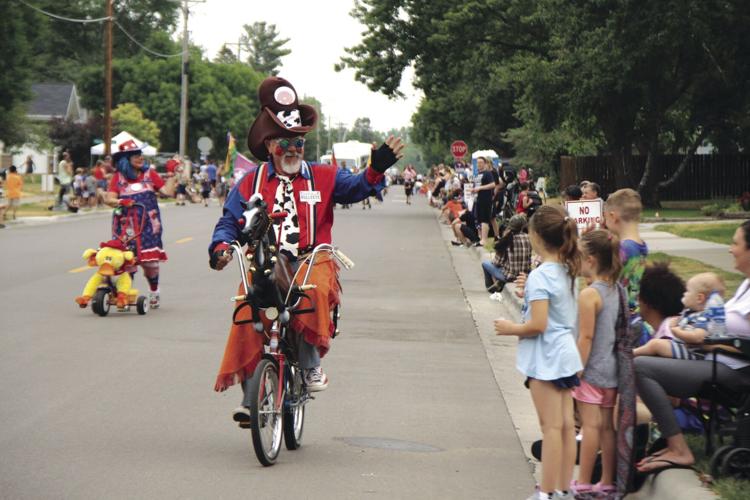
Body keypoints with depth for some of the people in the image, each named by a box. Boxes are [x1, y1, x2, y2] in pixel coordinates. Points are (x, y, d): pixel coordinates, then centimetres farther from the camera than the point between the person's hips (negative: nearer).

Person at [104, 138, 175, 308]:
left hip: (148, 225, 1)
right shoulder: (118, 177, 5)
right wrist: (120, 202, -25)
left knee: (150, 261, 1)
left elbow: (168, 192, 3)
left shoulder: (149, 174, 9)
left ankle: (154, 292, 24)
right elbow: (109, 198, -6)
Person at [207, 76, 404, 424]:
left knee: (314, 289, -37)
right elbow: (229, 222, 12)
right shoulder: (251, 183, 13)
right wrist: (221, 247, -9)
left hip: (311, 261, 0)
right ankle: (251, 397, -18)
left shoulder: (323, 178, 13)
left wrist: (377, 168, -20)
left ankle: (311, 365, -17)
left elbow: (356, 187, -1)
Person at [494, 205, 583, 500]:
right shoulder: (567, 271, 6)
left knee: (551, 427, -5)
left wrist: (511, 329, -8)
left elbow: (538, 324, -22)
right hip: (565, 353, 9)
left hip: (545, 357, -9)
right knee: (566, 425, 10)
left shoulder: (540, 276, -19)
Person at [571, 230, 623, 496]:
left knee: (591, 425, -2)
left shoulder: (589, 295, -17)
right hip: (612, 369, 7)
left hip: (592, 370, -7)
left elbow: (586, 337, -19)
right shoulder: (618, 290, 5)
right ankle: (608, 481, 17)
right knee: (607, 426, 11)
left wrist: (576, 370, -14)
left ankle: (583, 483, 5)